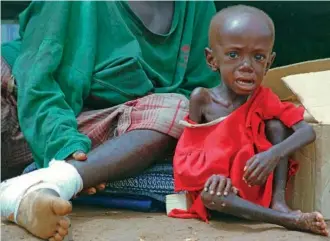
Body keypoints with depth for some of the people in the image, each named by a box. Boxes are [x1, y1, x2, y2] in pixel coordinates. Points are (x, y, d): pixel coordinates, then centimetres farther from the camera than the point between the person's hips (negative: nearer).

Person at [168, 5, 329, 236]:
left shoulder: (264, 99, -8)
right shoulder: (202, 98, -12)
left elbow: (308, 132, -16)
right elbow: (190, 149, -8)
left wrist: (274, 153, -34)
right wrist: (213, 175, -28)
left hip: (256, 178, 2)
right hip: (222, 182, -2)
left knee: (275, 124, -15)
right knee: (210, 196, -36)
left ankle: (278, 201, -18)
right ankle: (290, 219, -33)